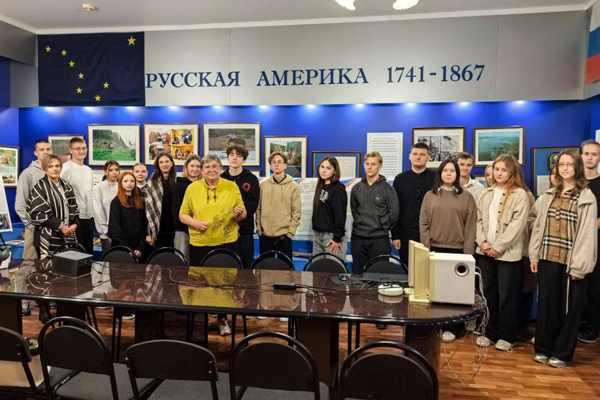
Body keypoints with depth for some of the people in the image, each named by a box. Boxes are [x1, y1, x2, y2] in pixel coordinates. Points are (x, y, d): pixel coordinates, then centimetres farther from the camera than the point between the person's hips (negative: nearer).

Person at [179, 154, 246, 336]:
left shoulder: (232, 187, 1)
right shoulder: (192, 188, 1)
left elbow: (243, 215, 6)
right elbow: (182, 215, 5)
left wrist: (239, 214, -17)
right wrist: (196, 223, -14)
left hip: (227, 242, 0)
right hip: (200, 243, 0)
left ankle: (222, 318, 27)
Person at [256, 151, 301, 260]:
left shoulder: (293, 186, -1)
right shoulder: (263, 185, 5)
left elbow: (296, 212, -2)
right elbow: (258, 209, 8)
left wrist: (290, 232, -7)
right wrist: (259, 229, 2)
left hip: (284, 236, -2)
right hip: (265, 236, 2)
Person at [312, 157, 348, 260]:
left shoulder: (338, 189, -10)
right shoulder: (321, 187, 14)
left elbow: (340, 215, -14)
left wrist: (337, 238, -16)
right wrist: (316, 234, 16)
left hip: (332, 236, -8)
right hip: (318, 236, 8)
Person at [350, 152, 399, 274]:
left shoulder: (387, 189, -3)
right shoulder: (356, 188, 9)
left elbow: (394, 213, -3)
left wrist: (382, 227, 0)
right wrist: (361, 224, 6)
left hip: (379, 239, -4)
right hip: (358, 238, 4)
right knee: (358, 273, 9)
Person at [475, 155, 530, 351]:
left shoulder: (520, 194, -5)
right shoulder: (486, 194, 12)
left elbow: (517, 224, -12)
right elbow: (479, 220, 10)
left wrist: (498, 247, -15)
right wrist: (482, 242, -5)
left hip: (508, 253, -5)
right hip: (485, 252, 5)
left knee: (508, 296, 3)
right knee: (488, 293, 11)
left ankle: (507, 336, 16)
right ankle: (489, 332, 23)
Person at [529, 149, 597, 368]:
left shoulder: (587, 198, -4)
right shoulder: (548, 196, 10)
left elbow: (587, 234, -9)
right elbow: (538, 227, 9)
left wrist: (579, 265, -13)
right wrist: (534, 256, 4)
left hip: (570, 262, -4)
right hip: (547, 259, 4)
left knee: (568, 309, 7)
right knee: (546, 305, 10)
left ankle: (562, 353, 19)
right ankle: (543, 348, 21)